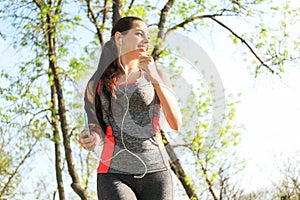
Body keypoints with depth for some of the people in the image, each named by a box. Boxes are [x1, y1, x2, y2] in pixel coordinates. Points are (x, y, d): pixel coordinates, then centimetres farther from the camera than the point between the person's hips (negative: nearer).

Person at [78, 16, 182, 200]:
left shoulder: (155, 75, 9)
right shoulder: (97, 84, 10)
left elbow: (176, 123, -1)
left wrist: (155, 79, -10)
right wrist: (93, 140, -7)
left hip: (155, 173, 1)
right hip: (114, 177, 0)